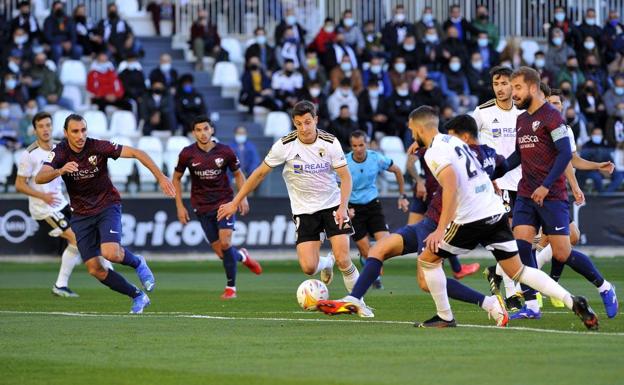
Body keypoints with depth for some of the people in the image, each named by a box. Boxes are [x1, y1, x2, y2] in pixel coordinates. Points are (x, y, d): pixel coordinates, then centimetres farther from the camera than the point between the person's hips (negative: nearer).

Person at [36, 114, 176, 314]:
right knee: (95, 269, -3)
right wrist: (60, 171, -47)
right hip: (81, 213, 3)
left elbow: (136, 153, -17)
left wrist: (161, 177, -23)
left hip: (107, 205, -3)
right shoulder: (60, 152, -12)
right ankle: (137, 296, 15)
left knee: (111, 253, -28)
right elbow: (39, 178, -26)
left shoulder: (98, 147, -17)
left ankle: (137, 263, 7)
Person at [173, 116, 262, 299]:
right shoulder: (187, 154, -6)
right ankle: (241, 256, 34)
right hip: (202, 207, 1)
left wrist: (243, 197, -4)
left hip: (225, 203, -1)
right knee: (221, 252, -2)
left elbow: (238, 174, 9)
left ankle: (231, 287, -4)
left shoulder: (225, 152, -6)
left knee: (225, 243, -18)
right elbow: (176, 178, 6)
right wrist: (180, 206, 1)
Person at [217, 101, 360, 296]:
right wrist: (235, 203, -2)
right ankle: (326, 263, 26)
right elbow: (260, 173, -3)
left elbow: (345, 177, -5)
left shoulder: (330, 143, -11)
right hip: (304, 210, 0)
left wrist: (343, 207, -19)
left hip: (332, 205, 0)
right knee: (308, 268, -11)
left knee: (343, 259, -14)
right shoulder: (285, 145, -12)